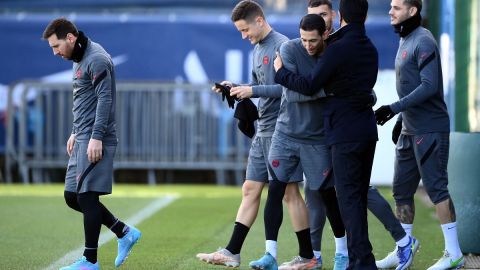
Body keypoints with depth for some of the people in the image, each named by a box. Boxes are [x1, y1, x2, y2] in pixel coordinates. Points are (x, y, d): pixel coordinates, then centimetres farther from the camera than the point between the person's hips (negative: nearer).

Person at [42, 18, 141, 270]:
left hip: (95, 142, -10)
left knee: (87, 196, -9)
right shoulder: (79, 60, 18)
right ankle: (125, 233, 17)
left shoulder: (97, 60, -13)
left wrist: (96, 137, -23)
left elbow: (104, 99, -19)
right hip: (82, 140, 10)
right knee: (72, 196, 9)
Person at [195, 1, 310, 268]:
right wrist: (236, 87, 6)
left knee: (290, 192, -4)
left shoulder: (282, 46, -13)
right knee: (250, 190, 9)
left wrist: (252, 91, -18)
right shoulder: (258, 49, 15)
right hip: (263, 132, 9)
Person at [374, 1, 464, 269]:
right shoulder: (405, 41, 15)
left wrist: (393, 109, -24)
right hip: (410, 130, 9)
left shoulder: (423, 41, -14)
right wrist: (400, 119, 20)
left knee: (436, 188, -8)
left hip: (430, 130, -9)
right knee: (402, 189, 11)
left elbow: (429, 86, -22)